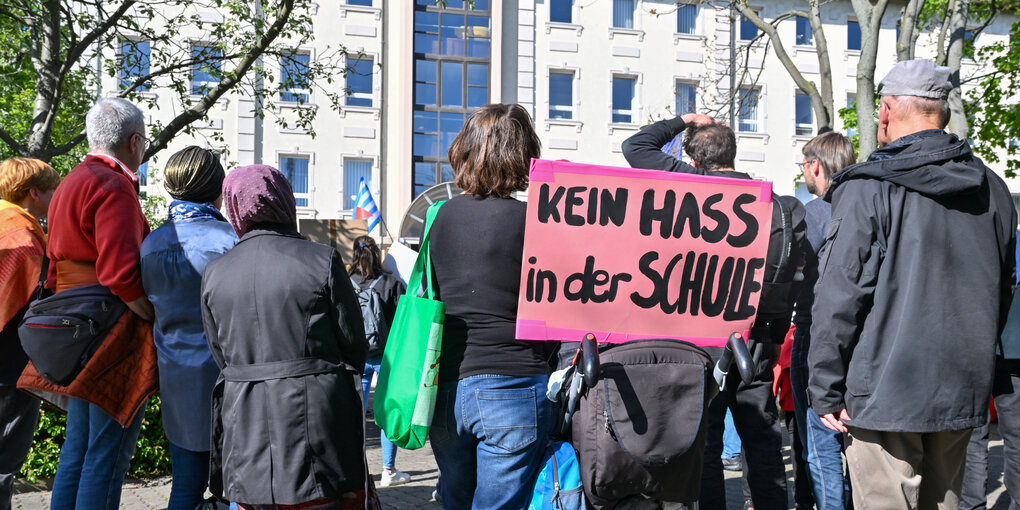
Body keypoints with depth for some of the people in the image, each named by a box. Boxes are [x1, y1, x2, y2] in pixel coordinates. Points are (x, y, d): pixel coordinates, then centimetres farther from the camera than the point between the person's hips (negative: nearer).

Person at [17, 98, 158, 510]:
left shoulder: (71, 184, 19)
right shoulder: (113, 186, -13)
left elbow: (57, 271, 20)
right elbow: (121, 275, -23)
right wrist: (160, 320, -12)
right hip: (115, 340, -10)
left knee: (78, 448, 17)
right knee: (108, 455, -4)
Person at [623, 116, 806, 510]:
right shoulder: (780, 205, 6)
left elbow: (635, 147, 1)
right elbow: (790, 280, 9)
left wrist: (682, 121, 13)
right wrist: (775, 339, 17)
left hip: (706, 337, -5)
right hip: (758, 342, 5)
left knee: (703, 442, 3)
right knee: (763, 440, 15)